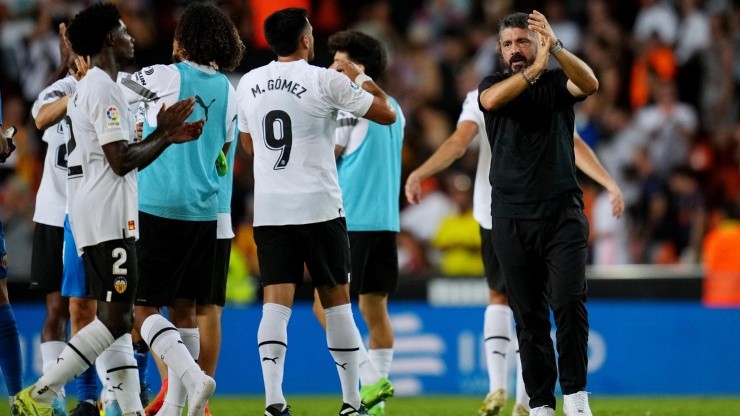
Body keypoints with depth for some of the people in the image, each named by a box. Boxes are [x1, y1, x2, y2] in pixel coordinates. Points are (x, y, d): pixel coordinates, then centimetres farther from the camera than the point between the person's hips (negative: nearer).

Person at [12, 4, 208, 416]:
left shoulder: (89, 88, 20)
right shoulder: (104, 89, -12)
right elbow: (121, 160, -19)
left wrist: (168, 136, 16)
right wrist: (164, 134, -7)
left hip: (96, 219, 11)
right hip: (109, 219, -11)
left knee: (117, 316, 7)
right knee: (117, 317, -12)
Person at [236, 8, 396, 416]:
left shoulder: (249, 84, 7)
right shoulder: (326, 80, -7)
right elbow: (386, 113, 0)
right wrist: (360, 77, 17)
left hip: (269, 210, 3)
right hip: (319, 207, -3)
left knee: (276, 303, -2)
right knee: (336, 302, 7)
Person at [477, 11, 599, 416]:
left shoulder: (557, 81, 7)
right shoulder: (493, 84, 8)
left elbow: (589, 83, -15)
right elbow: (492, 99, -17)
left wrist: (554, 47, -31)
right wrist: (534, 70, -31)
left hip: (562, 213, -1)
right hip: (511, 219, 1)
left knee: (569, 302, -14)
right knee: (529, 317, 2)